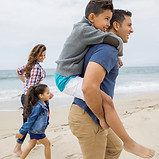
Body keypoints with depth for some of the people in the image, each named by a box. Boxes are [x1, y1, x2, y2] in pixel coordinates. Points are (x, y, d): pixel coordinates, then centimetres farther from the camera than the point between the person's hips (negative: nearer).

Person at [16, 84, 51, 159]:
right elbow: (30, 120, -22)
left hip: (34, 130, 9)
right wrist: (22, 132, -16)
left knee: (31, 145, 19)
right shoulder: (38, 107, -27)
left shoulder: (45, 103, -3)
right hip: (36, 130, -9)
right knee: (47, 144, 6)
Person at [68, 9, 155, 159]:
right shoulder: (108, 50, -20)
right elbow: (89, 87, -35)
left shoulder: (100, 47, 13)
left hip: (93, 116, 10)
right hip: (88, 118, -10)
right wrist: (102, 117, -20)